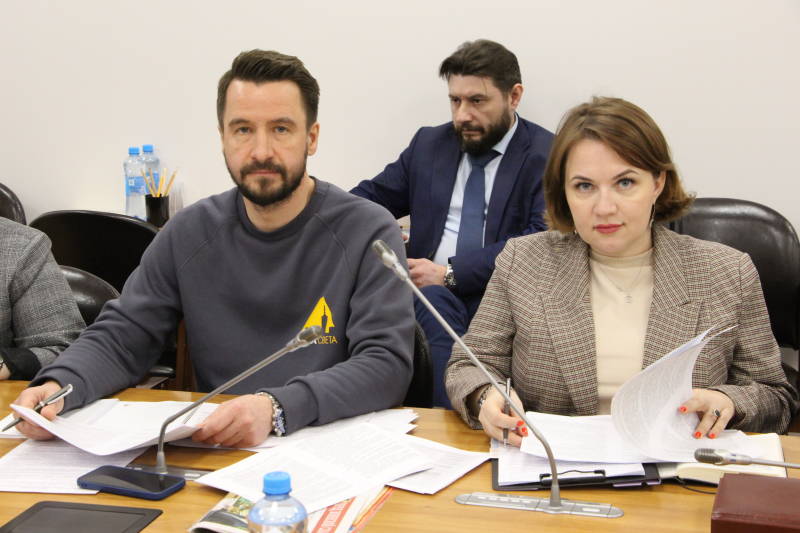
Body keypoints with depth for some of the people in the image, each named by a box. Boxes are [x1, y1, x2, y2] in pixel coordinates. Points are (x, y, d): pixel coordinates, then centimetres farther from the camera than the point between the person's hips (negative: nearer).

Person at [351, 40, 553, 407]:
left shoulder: (549, 156, 2)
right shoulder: (428, 144, 20)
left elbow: (545, 241, -10)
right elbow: (370, 197, 21)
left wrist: (451, 273, -16)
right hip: (428, 291, 4)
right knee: (433, 301, -32)